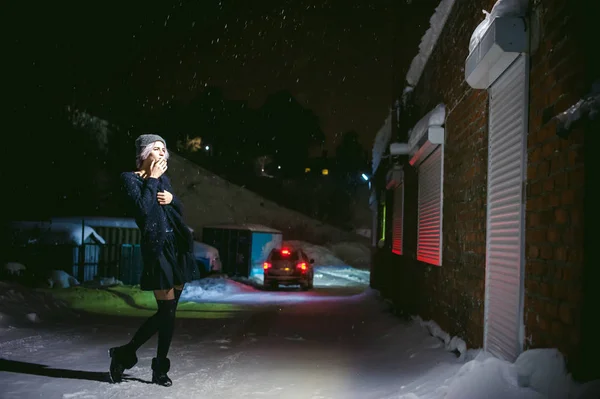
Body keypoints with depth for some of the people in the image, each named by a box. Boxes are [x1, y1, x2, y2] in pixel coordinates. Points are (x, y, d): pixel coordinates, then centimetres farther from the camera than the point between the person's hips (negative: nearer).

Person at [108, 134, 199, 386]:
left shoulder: (164, 179, 17)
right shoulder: (130, 179, -2)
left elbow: (180, 211, 18)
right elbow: (143, 209, -17)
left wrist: (171, 199, -2)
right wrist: (152, 180, -8)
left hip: (177, 248, 7)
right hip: (157, 249, -7)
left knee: (167, 311, 10)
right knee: (167, 310, -3)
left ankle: (125, 353, 24)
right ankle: (160, 369, 14)